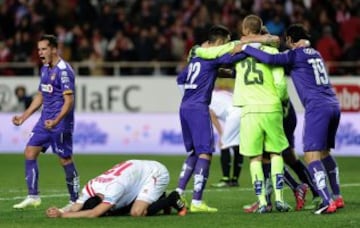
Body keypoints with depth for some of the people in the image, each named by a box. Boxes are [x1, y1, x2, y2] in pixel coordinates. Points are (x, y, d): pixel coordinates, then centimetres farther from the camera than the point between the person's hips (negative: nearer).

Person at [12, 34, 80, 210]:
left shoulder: (63, 70, -16)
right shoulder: (45, 69, 12)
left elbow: (69, 100, -21)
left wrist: (56, 121, -32)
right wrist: (23, 117, 20)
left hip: (61, 123, -9)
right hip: (45, 120, 9)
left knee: (65, 160, -4)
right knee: (30, 153, 3)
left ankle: (75, 201, 6)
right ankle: (33, 196, 9)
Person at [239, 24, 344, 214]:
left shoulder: (295, 54, -2)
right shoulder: (315, 54, 22)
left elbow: (270, 59, -15)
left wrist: (245, 48, -4)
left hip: (317, 108, -8)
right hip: (333, 106, 8)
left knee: (311, 155, -9)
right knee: (324, 153, 20)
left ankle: (327, 202, -19)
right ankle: (337, 197, 23)